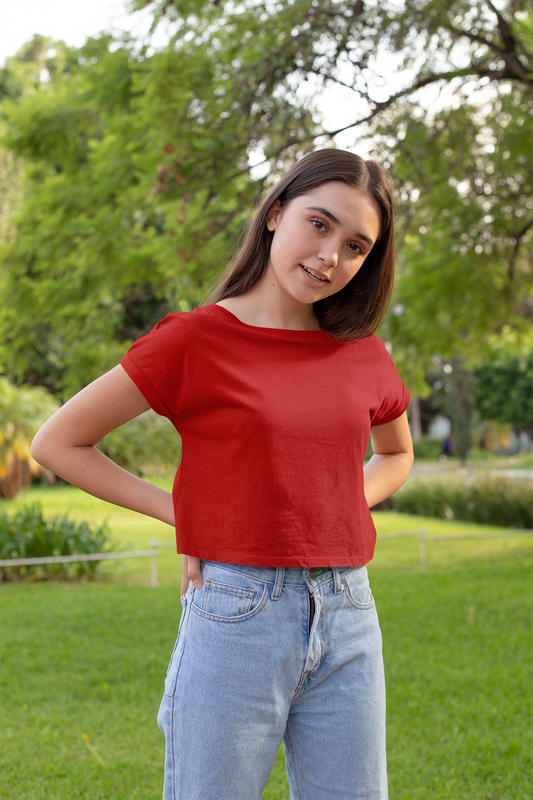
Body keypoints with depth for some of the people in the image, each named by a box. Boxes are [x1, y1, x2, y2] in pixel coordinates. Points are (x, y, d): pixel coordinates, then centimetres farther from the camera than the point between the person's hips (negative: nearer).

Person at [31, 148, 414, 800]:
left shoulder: (364, 355, 6)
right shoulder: (196, 339, -6)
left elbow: (397, 454, 27)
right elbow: (56, 442, -1)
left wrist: (341, 504, 7)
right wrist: (179, 513, -3)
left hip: (347, 622, 4)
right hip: (236, 617, -4)